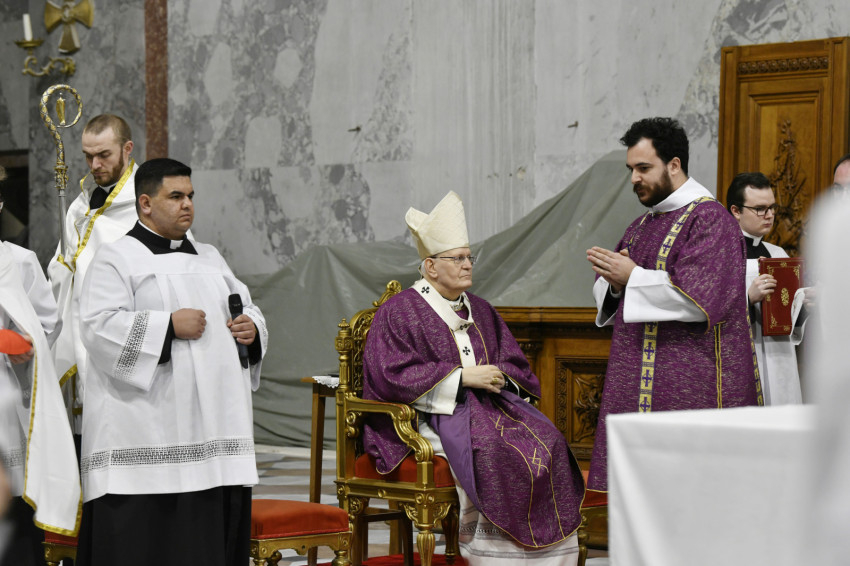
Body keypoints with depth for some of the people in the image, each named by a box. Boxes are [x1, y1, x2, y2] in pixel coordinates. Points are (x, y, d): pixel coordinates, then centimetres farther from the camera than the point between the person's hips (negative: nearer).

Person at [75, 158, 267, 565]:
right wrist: (169, 325, -18)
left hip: (214, 427, 6)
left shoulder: (210, 259, 21)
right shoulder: (116, 259, 0)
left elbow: (248, 309, 25)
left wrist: (251, 328, 1)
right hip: (146, 436, -6)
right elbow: (98, 326, -12)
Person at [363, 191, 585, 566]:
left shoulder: (480, 311, 20)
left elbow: (513, 363, 22)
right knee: (490, 450, -35)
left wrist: (499, 377, -4)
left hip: (489, 403, 6)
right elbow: (392, 377, -12)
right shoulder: (399, 312, -1)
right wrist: (462, 377, -14)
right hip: (435, 416, -6)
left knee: (546, 442, -22)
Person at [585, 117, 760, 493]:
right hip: (637, 384, 8)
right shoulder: (642, 225, 20)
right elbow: (607, 295, 22)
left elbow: (700, 296, -19)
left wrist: (633, 277, -15)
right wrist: (613, 281, -2)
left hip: (689, 386, -8)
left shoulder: (709, 219, -7)